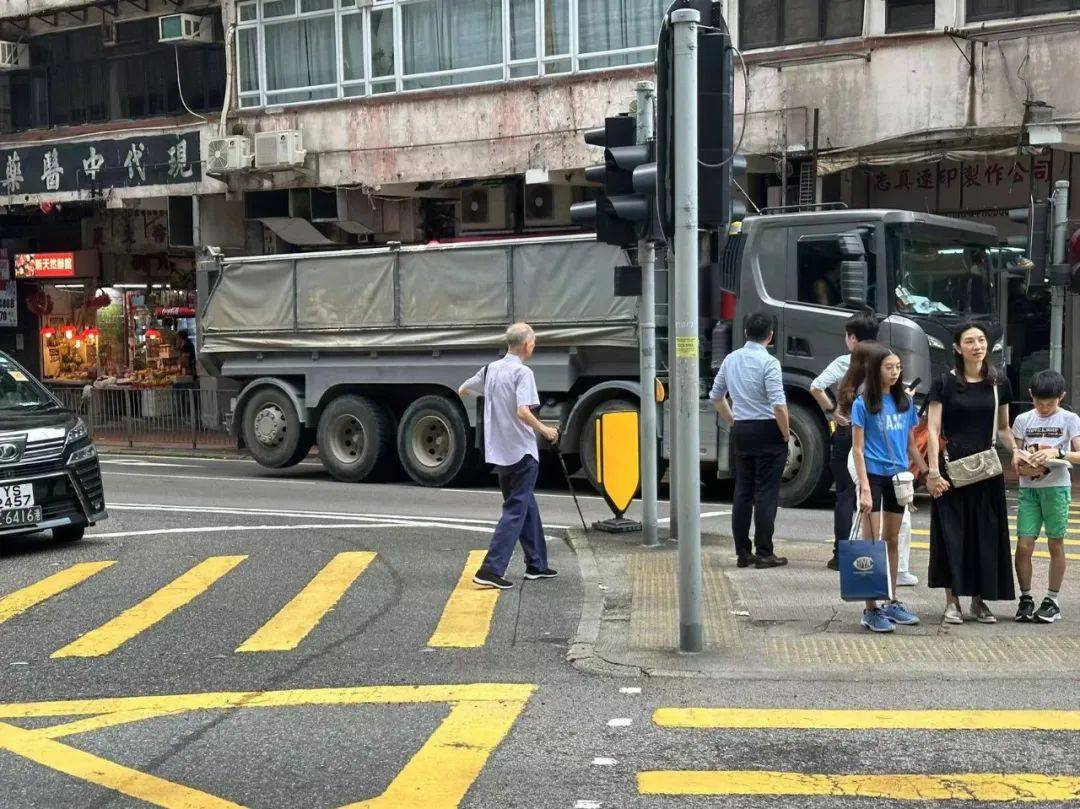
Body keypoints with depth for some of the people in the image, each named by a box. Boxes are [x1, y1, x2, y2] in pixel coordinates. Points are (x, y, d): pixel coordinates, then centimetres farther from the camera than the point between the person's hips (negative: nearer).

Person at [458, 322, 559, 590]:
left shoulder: (491, 369, 7)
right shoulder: (522, 372, -15)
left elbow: (462, 391, 22)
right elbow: (523, 412, -26)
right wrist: (545, 430, -11)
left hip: (498, 452, 8)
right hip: (521, 452, -8)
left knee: (527, 506, 19)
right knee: (516, 510, -4)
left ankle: (536, 564, 28)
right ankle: (491, 570, -11)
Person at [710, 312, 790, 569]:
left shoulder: (731, 359, 7)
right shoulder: (768, 362, -14)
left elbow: (716, 396, 16)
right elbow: (778, 404, -20)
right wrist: (786, 434, -7)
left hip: (741, 431, 6)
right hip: (767, 432, -6)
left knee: (742, 491, 11)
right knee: (766, 493, -2)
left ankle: (742, 552, 13)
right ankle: (764, 554, -1)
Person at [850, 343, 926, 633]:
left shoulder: (905, 401, 6)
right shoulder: (863, 403, -7)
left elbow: (911, 444, 14)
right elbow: (857, 449, -9)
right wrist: (865, 489, -15)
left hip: (899, 477, 5)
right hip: (874, 476, -5)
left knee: (892, 540, 13)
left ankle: (891, 603, 22)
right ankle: (871, 609, -2)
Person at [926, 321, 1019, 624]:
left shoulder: (999, 383, 7)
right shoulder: (944, 383, -3)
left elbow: (1002, 428, 16)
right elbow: (933, 430, -6)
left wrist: (1015, 450, -4)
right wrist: (934, 471, -13)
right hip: (952, 466, -3)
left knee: (986, 534, 5)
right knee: (952, 533, -1)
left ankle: (979, 599, 17)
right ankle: (952, 601, 7)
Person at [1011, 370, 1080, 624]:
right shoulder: (1023, 420, 7)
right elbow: (1015, 459, 7)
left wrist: (1057, 453, -23)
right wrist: (1026, 469, -14)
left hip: (1057, 487, -2)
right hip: (1028, 488, 2)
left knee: (1056, 545, 4)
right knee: (1023, 545, -4)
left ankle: (1052, 600, 14)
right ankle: (1025, 599, 9)